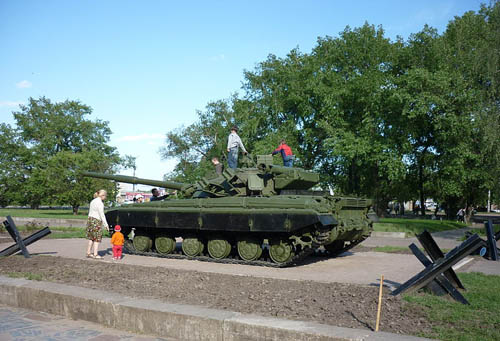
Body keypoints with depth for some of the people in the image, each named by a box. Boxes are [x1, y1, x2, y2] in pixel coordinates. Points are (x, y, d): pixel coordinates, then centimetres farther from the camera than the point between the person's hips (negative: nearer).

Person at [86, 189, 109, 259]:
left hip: (90, 219, 9)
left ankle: (88, 253, 17)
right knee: (97, 238, -3)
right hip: (96, 221, -9)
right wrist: (106, 224, -13)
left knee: (91, 238, 14)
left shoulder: (93, 201, 13)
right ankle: (95, 254, -2)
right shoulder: (100, 203, -15)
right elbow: (101, 215, -17)